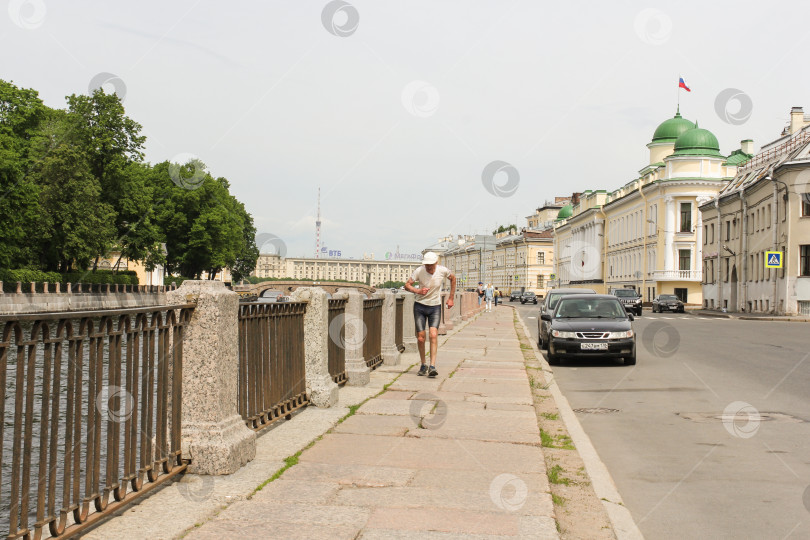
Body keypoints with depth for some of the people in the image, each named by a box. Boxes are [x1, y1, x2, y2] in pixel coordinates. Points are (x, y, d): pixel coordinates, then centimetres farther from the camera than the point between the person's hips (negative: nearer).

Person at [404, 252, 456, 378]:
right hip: (420, 306, 0)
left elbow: (453, 278, 10)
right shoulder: (419, 271, -14)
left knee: (433, 335, -16)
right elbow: (407, 285, -9)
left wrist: (451, 298, 11)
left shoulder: (443, 270, -11)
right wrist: (418, 291, -30)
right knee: (420, 338, 0)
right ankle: (423, 365, 19)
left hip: (435, 307, 0)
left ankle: (432, 366, -15)